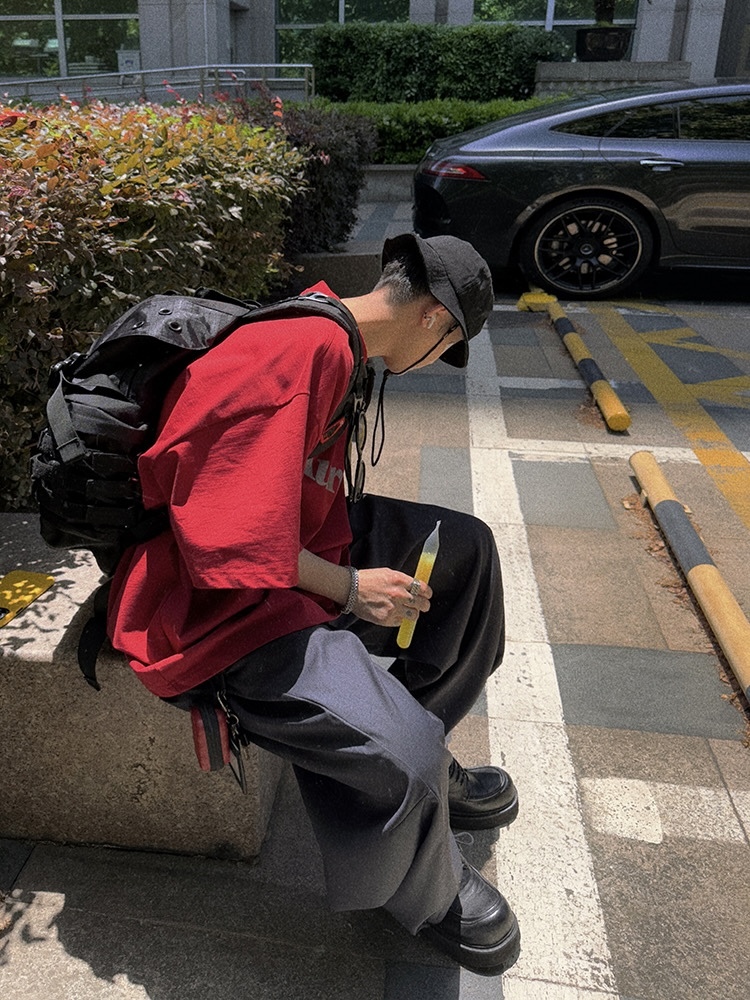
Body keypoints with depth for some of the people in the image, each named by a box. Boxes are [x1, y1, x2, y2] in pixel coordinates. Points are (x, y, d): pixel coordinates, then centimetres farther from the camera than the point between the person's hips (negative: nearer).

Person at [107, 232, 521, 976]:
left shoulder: (330, 337, 6)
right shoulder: (293, 353, -26)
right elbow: (230, 538, -28)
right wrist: (352, 588, -16)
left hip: (290, 550, 11)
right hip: (221, 602, -10)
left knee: (463, 547, 14)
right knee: (400, 758, -25)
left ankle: (424, 758, 23)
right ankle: (426, 895, 11)